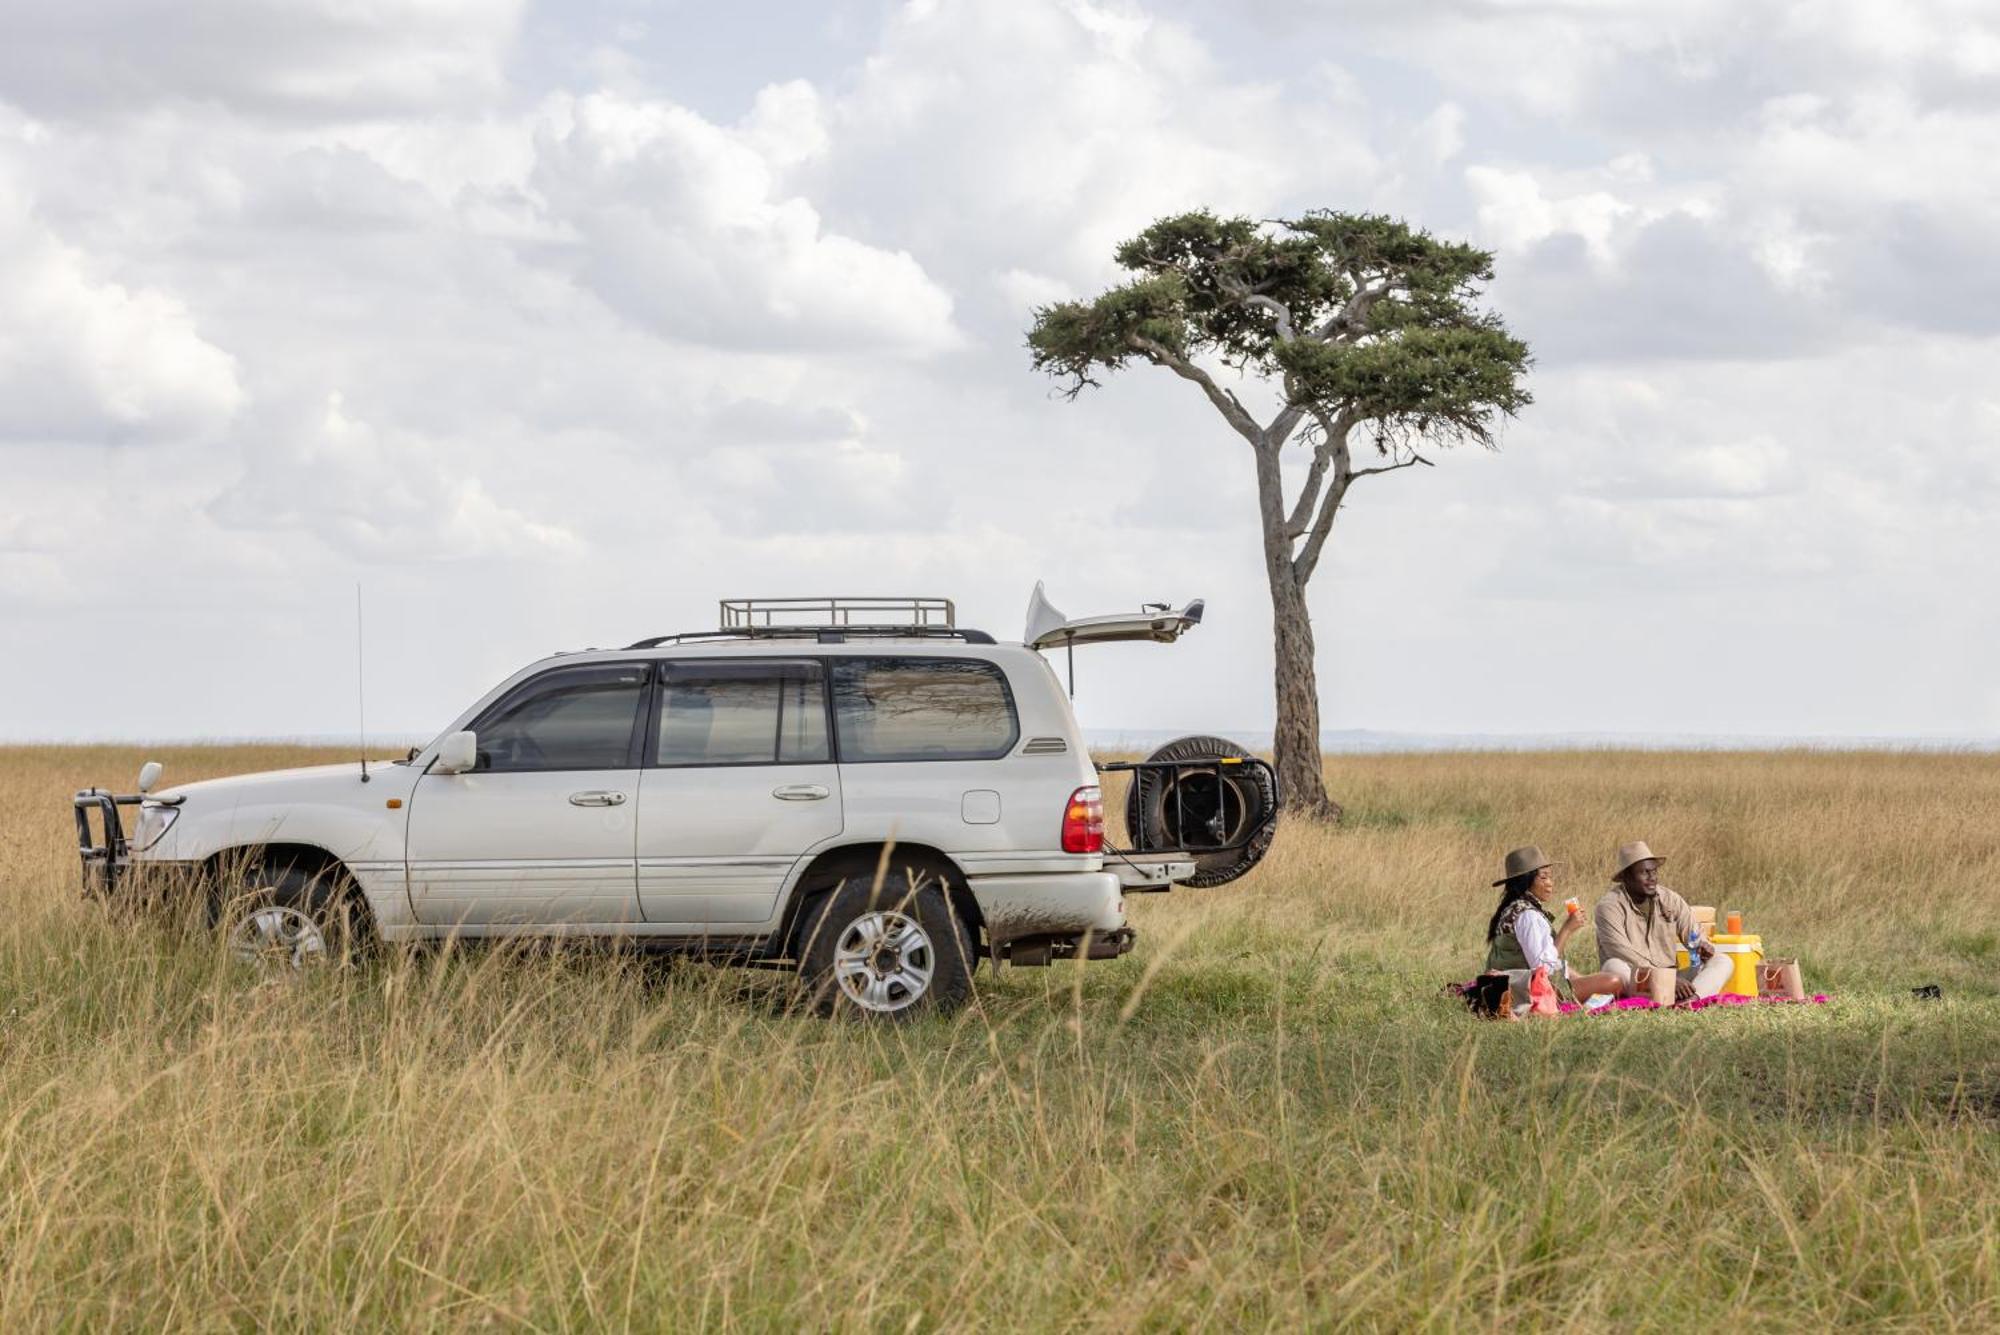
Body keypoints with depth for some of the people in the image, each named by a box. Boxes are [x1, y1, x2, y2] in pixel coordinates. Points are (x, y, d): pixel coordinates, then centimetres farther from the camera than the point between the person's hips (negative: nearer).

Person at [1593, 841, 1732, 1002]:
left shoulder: (1671, 901, 8)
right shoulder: (1610, 906, -8)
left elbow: (1696, 939, 7)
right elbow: (1622, 953, -18)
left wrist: (1703, 948, -20)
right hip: (1630, 984, -5)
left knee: (1722, 961, -13)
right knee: (1614, 967, -35)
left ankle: (1693, 996, -44)